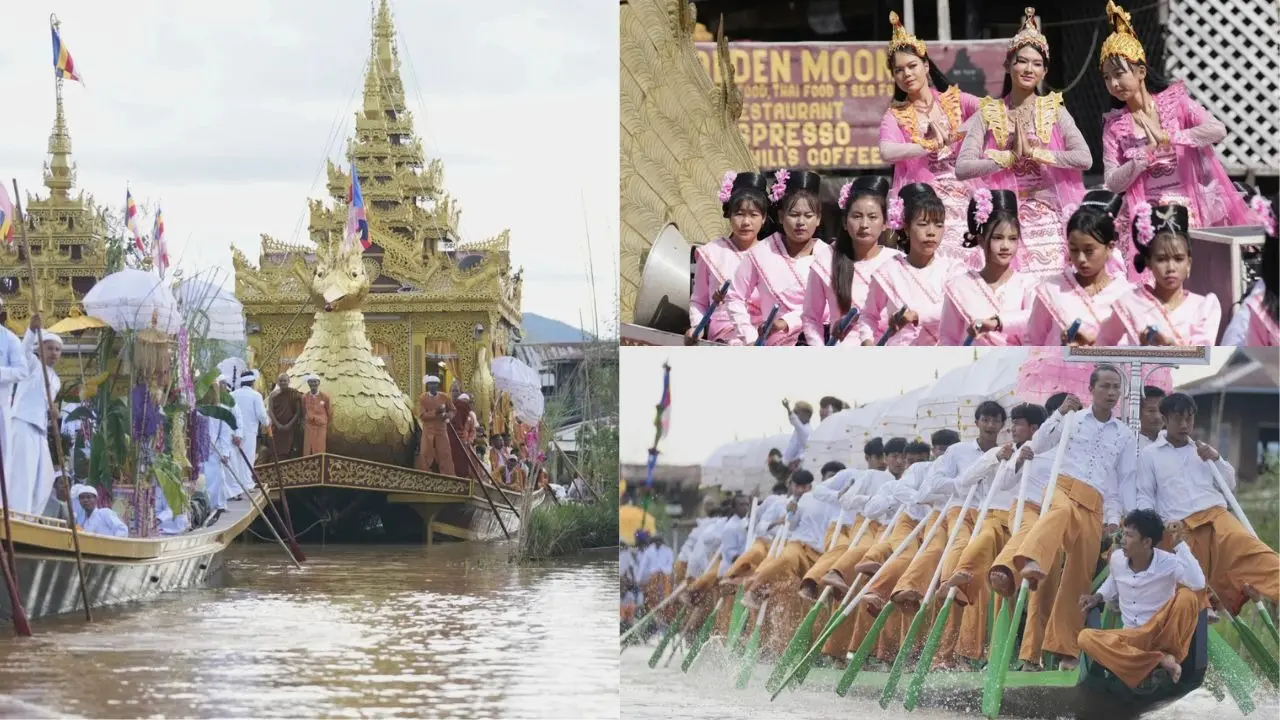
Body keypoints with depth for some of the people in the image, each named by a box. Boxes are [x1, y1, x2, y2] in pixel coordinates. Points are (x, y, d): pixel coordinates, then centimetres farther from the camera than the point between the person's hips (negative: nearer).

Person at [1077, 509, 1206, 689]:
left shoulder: (1169, 562, -15)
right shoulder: (1117, 559, 0)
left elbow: (1198, 584, -36)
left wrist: (1180, 544, -31)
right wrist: (1098, 597, 5)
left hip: (1162, 633, -4)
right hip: (1130, 636, 4)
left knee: (1186, 596, -33)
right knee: (1085, 638, -26)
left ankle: (1171, 654, -15)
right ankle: (1160, 661, -29)